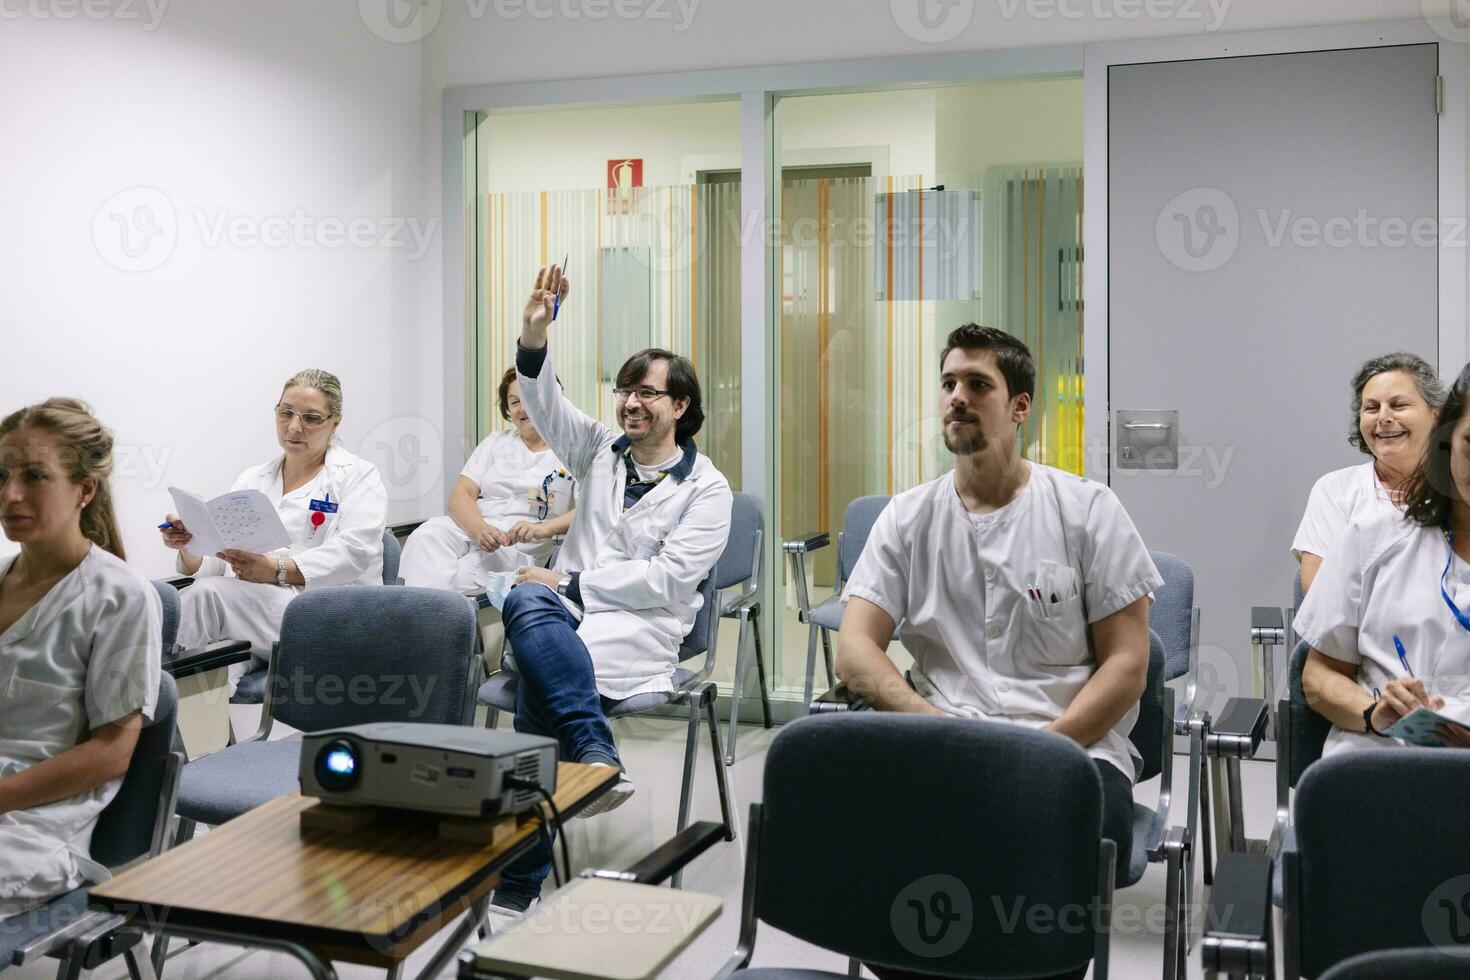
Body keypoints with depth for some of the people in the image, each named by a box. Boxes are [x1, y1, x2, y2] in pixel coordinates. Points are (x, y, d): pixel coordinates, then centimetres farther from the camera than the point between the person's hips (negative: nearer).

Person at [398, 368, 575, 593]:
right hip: (470, 530, 3)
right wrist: (480, 529, -15)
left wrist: (544, 528, -25)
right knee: (428, 534, -30)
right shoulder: (496, 443, 20)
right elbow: (461, 494, 8)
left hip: (518, 549, -3)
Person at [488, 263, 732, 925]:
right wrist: (534, 338, -18)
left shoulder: (707, 489, 1)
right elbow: (545, 404, 1)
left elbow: (668, 578, -9)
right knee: (525, 601, -33)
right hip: (570, 607, 4)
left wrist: (570, 581, -12)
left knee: (537, 685, -31)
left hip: (643, 624, -4)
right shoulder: (601, 450, 17)